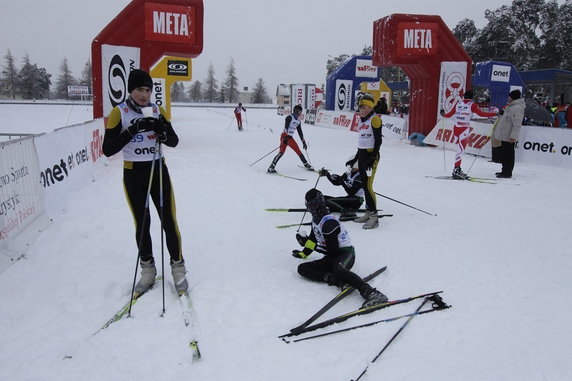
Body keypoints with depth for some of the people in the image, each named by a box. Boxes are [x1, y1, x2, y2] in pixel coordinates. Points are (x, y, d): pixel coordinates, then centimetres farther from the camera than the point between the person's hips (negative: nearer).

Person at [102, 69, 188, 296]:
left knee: (169, 220, 0)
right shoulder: (119, 113, -7)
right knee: (142, 223, 7)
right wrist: (131, 131, -25)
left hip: (158, 170, 2)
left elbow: (174, 141, 2)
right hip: (133, 175, -1)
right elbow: (108, 150, -14)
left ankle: (178, 267, 16)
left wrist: (161, 130, -19)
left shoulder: (157, 111, 2)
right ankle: (148, 270, 24)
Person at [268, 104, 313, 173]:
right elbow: (286, 127, -22)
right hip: (285, 136, -8)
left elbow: (300, 132, 21)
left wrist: (303, 142, 22)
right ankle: (271, 167, -27)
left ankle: (306, 165, 30)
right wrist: (286, 137, -36)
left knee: (298, 151, 14)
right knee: (282, 151, -23)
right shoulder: (290, 117, -9)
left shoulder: (298, 121, 14)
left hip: (290, 137, 8)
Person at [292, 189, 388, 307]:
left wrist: (310, 244, -11)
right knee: (302, 269, -11)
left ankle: (370, 293, -49)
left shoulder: (328, 222, -17)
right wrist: (304, 253, 41)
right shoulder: (316, 219, 11)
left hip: (346, 253, -9)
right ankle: (335, 279, -27)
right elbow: (313, 238, 30)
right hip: (332, 257, 9)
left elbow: (332, 249, -19)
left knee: (337, 268, -44)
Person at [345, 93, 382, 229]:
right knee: (364, 185, 10)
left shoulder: (374, 119, -9)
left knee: (368, 185, -12)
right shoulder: (361, 121, 16)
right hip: (362, 154, 9)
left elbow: (378, 140, -13)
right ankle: (368, 213, 18)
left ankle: (374, 217, -9)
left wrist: (373, 158, -20)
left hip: (371, 155, -9)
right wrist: (355, 158, 21)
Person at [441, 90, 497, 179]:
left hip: (456, 128, 5)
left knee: (460, 148, 12)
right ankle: (456, 170, -16)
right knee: (461, 149, -8)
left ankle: (457, 169, 11)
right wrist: (496, 113, -3)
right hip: (464, 130, -5)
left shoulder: (458, 104, 12)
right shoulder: (472, 105, 0)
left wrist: (443, 114, 38)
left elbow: (449, 114, 17)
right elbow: (481, 114, -8)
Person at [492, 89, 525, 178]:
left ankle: (507, 173, 1)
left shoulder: (517, 108, -15)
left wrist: (513, 136, -26)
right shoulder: (510, 106, 17)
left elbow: (517, 124, -21)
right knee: (504, 154, 16)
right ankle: (505, 170, 26)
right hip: (504, 135, 10)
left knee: (508, 155, -5)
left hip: (509, 137, -10)